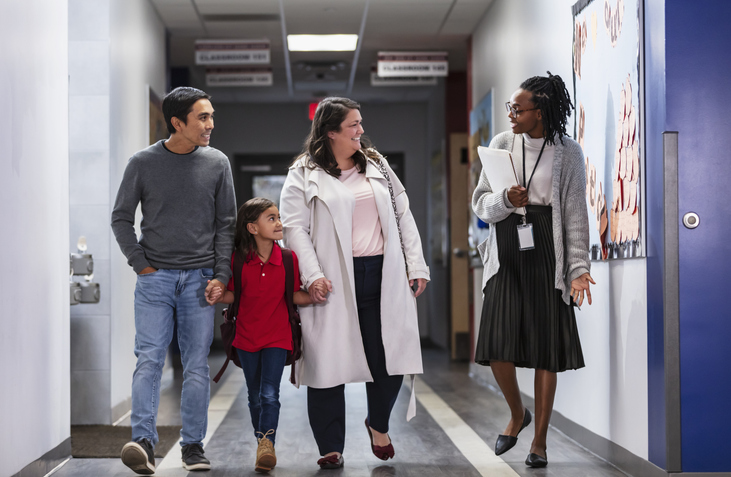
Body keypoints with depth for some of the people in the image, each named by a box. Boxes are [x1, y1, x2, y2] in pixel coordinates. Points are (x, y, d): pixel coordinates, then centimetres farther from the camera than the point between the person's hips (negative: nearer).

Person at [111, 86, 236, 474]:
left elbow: (226, 224, 8)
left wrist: (221, 274, -1)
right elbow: (121, 218, 7)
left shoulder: (217, 163, 5)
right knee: (149, 359, -10)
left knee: (196, 366, 3)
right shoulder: (143, 163, 1)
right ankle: (143, 442, -12)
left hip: (199, 280, 1)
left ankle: (193, 444, 11)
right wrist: (140, 264, -2)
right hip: (155, 279, -1)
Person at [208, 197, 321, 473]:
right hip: (247, 337, 1)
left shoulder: (288, 258, -7)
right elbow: (233, 294, 0)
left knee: (269, 394, -14)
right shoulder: (239, 259, -8)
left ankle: (266, 443, -13)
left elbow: (295, 296, -1)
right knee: (255, 398, 13)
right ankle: (264, 445, 27)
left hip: (276, 337, -1)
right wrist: (218, 295, -20)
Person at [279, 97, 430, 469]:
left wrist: (416, 266, 7)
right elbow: (294, 227, -4)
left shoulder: (377, 165, 16)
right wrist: (312, 275, -16)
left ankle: (378, 424, 29)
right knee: (329, 364, 0)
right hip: (334, 282, -3)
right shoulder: (304, 174, 2)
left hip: (383, 276, 4)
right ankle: (331, 447, 12)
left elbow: (403, 216, 15)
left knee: (390, 357, 1)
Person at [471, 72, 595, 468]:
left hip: (547, 253, -2)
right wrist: (505, 199, -16)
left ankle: (539, 440, 12)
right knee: (498, 346, -4)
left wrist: (580, 267, -9)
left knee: (546, 350, 0)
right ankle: (517, 414, 25)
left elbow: (575, 214, -2)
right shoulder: (502, 144, 5)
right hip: (507, 252, 2)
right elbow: (480, 204, 6)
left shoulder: (568, 153, -2)